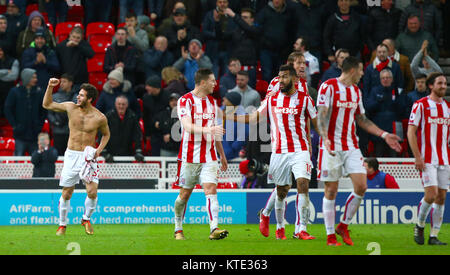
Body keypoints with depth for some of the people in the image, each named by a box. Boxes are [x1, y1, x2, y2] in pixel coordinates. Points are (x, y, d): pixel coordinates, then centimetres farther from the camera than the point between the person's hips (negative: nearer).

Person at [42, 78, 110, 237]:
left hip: (88, 156, -1)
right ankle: (62, 224, 22)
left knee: (92, 192, -13)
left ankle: (86, 219, 14)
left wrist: (99, 150, -4)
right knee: (66, 194, 4)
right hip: (71, 155, 1)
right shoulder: (71, 108, -3)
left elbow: (106, 134, 11)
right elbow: (47, 105, 7)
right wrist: (50, 87, -5)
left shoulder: (100, 118, -8)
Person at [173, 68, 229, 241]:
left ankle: (214, 229, -24)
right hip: (190, 155, -4)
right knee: (185, 194, 5)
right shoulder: (185, 101, -6)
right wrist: (206, 130, -39)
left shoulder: (212, 102, 14)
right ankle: (178, 229, 23)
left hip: (209, 156, 4)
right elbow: (187, 126, -22)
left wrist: (222, 155, 26)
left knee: (211, 189, -13)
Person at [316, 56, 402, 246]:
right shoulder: (328, 87, -7)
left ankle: (343, 226, 11)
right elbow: (321, 116, -14)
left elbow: (361, 120, 24)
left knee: (361, 187, -6)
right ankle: (330, 235, 7)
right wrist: (325, 138, -30)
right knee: (331, 191, -2)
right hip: (331, 147, -6)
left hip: (351, 147, 6)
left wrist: (383, 135, 18)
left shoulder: (356, 91, 15)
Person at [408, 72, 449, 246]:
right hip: (427, 158, -6)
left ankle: (434, 236, 7)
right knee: (431, 194, -15)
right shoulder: (420, 105, -4)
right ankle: (420, 226, 8)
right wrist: (417, 157, -14)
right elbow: (411, 132, -7)